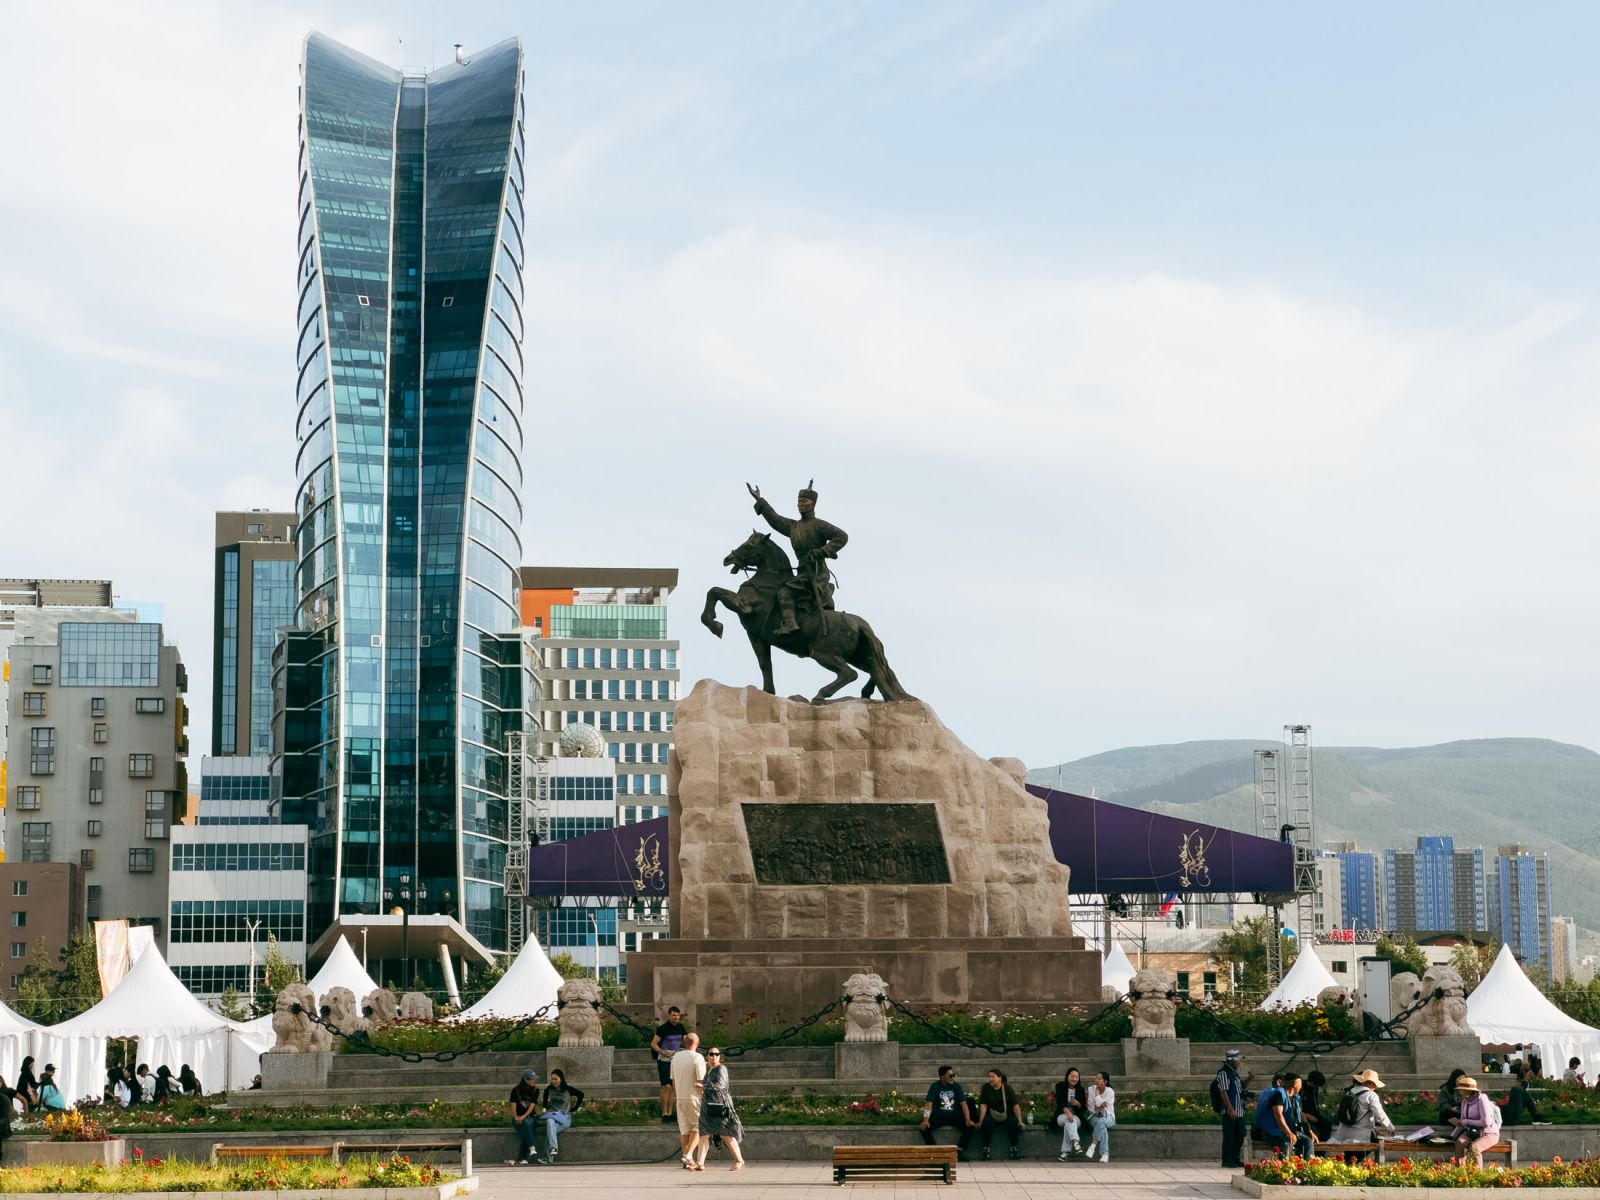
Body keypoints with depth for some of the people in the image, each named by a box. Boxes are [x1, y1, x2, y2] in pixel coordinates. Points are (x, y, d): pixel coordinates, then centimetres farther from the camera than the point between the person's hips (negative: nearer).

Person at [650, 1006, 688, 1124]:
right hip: (664, 1061, -6)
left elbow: (685, 1041, 18)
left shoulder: (680, 1028, 5)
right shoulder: (663, 1028, -13)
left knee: (672, 1087, 7)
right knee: (666, 1087, -9)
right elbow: (653, 1044, -14)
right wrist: (663, 1053, -27)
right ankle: (664, 1114, -6)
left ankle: (669, 1114, 12)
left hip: (675, 1060, 6)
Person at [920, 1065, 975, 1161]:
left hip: (955, 1117, 2)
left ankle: (959, 1151, -13)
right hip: (938, 1117, -2)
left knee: (970, 1127, -22)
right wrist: (926, 1120, -28)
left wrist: (968, 1120, -19)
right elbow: (928, 1104, -15)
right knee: (924, 1128, -27)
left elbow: (963, 1104, -6)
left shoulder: (956, 1086, -1)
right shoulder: (935, 1086, -6)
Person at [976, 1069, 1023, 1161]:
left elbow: (1015, 1105, -6)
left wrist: (1020, 1121, -14)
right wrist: (980, 1121, -16)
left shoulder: (1008, 1088, -3)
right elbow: (983, 1105, -7)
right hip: (991, 1116, 0)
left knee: (1013, 1122, -31)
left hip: (1006, 1116, 0)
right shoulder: (985, 1088, -2)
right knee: (987, 1124, -33)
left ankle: (1014, 1148, -12)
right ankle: (985, 1149, -19)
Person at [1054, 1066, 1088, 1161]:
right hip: (1062, 1116, -1)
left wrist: (1078, 1104, -17)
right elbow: (1060, 1103, -14)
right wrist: (1067, 1112, -34)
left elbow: (1084, 1109, 7)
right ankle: (1075, 1142, -59)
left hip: (1077, 1117, 1)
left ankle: (1066, 1152, -38)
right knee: (1069, 1119, -36)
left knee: (1069, 1123, -34)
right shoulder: (1060, 1087, 2)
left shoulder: (1081, 1090, 8)